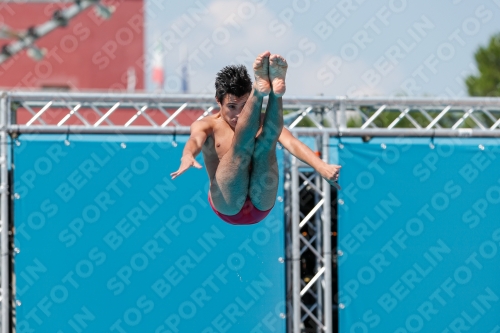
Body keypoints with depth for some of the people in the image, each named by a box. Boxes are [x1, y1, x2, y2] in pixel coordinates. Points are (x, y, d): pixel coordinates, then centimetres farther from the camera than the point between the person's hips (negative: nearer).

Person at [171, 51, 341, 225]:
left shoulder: (262, 123, 15)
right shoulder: (207, 125, 10)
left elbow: (291, 142, -5)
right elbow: (195, 140, -14)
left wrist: (320, 166, -25)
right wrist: (187, 157, -41)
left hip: (261, 203, 1)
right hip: (228, 205, -1)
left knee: (264, 144, -22)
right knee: (242, 146, -25)